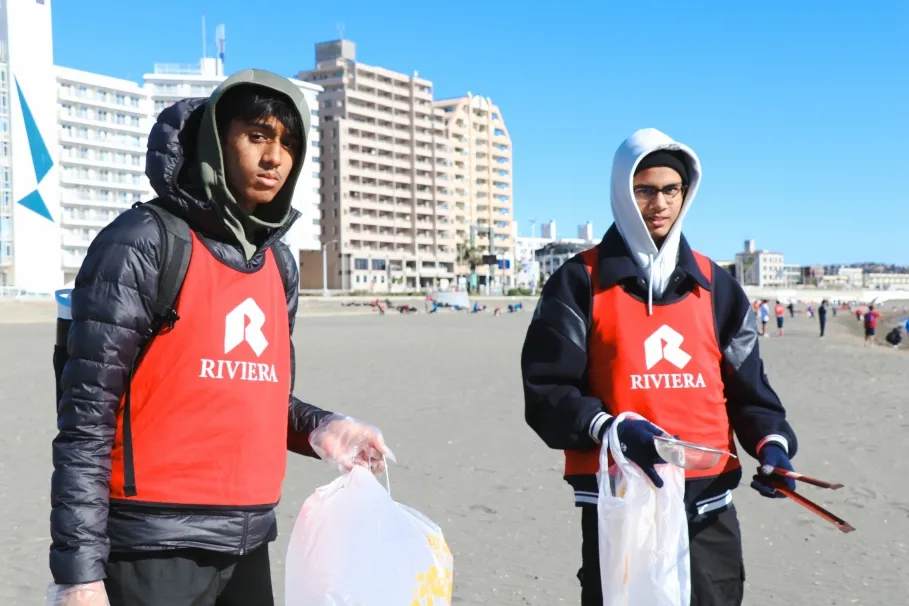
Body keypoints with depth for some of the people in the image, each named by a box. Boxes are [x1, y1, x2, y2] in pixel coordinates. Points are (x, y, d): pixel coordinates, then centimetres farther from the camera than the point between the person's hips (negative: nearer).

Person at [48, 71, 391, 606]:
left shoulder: (280, 265, 9)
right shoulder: (144, 243, -10)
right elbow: (87, 416, -12)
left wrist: (319, 427, -3)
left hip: (247, 542, 6)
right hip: (156, 547, -6)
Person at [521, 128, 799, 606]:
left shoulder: (715, 285, 10)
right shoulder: (580, 282, -3)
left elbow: (747, 385, 11)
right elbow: (547, 392, -7)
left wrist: (771, 443, -8)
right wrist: (611, 429, -23)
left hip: (709, 505, 4)